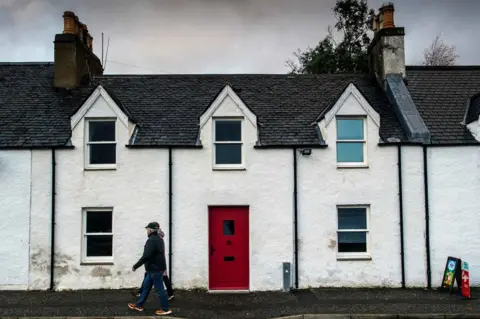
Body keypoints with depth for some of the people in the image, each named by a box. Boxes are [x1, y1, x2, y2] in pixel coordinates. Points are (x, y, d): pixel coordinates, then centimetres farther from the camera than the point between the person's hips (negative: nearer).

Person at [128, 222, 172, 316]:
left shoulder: (151, 240, -19)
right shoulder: (159, 239, 14)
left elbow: (146, 256, -25)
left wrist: (135, 266, -16)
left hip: (155, 269, -10)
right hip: (156, 267, 10)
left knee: (159, 289, -2)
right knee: (146, 286, 18)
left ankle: (165, 309, 5)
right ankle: (139, 305, 28)